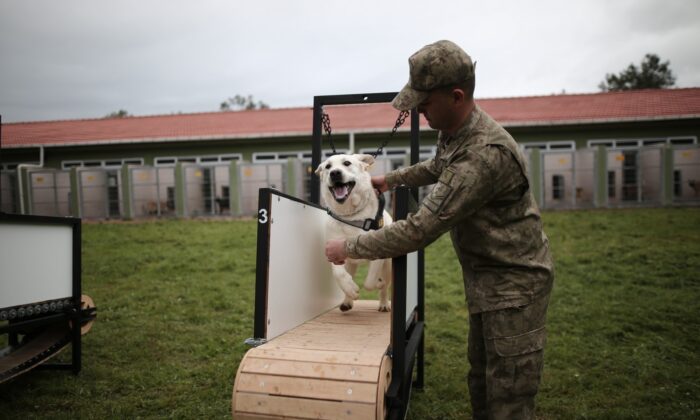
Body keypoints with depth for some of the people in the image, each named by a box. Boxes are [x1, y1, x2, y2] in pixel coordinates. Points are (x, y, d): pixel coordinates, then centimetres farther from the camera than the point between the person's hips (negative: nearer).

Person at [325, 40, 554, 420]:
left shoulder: (486, 153, -31)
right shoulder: (452, 130, 0)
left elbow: (420, 230, -31)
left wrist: (348, 248, -21)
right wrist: (391, 179, 23)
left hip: (513, 282, -9)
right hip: (484, 277, 9)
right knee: (481, 382, 19)